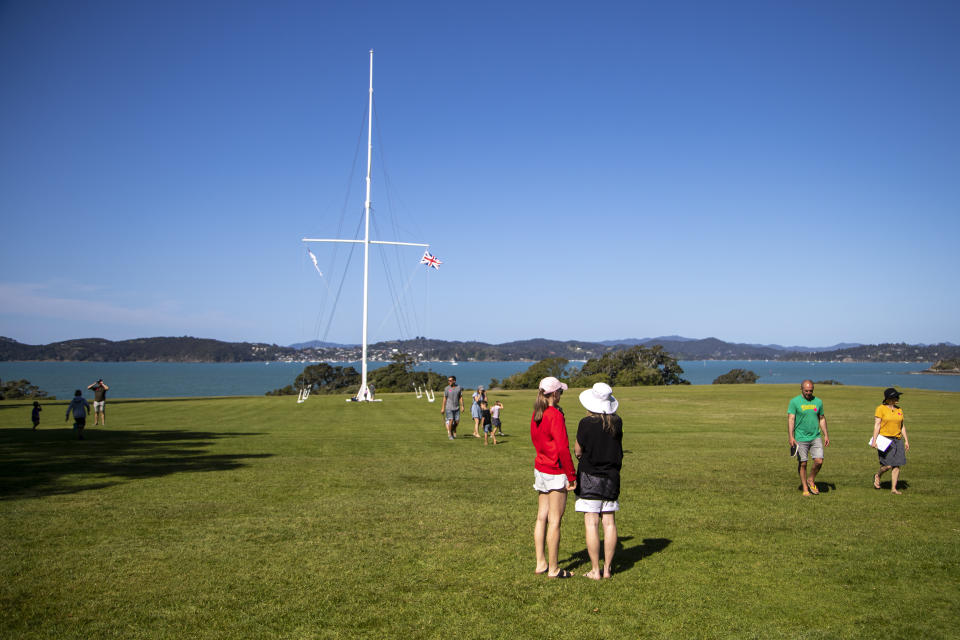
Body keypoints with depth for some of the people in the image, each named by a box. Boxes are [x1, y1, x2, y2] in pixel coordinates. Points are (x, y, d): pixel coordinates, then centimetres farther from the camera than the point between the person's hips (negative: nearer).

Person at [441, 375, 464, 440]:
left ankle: (453, 429, 31)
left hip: (456, 408, 3)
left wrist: (462, 406, -2)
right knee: (451, 420, -9)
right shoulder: (447, 389, -3)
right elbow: (444, 399, 0)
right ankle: (450, 434, 6)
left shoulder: (459, 388, 3)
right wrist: (443, 408, -2)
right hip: (449, 408, -2)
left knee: (457, 421, 0)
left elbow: (461, 398, 6)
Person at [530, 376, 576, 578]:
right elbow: (563, 448, -20)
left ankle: (541, 564, 20)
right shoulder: (555, 415, -19)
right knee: (555, 520, -1)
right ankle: (553, 569, 6)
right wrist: (572, 476, -15)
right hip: (556, 473, -8)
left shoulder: (536, 414, 6)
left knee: (542, 517, 13)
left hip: (540, 469, 8)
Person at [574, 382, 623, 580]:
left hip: (590, 477, -4)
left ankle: (595, 571, 3)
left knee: (591, 523, 0)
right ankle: (607, 569, 15)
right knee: (609, 522, 9)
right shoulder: (617, 422, -1)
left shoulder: (587, 423, -14)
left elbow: (578, 451, -6)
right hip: (611, 477, 5)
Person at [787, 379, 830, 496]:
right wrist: (791, 437, -16)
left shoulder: (818, 401, 8)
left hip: (816, 437, 3)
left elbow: (822, 419, 18)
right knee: (802, 464, 1)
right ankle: (805, 488, 14)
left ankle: (811, 481, 17)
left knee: (819, 461, -7)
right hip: (801, 438, -3)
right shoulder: (794, 402, -4)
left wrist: (826, 435, 12)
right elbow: (790, 419, -8)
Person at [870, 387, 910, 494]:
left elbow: (902, 426, 16)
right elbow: (877, 425, -9)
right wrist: (874, 440, -15)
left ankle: (893, 489, 6)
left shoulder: (899, 410, 11)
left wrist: (906, 440, 11)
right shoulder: (881, 409, -5)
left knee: (897, 465, -1)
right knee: (888, 465, -11)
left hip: (897, 440, 5)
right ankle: (877, 476, 19)